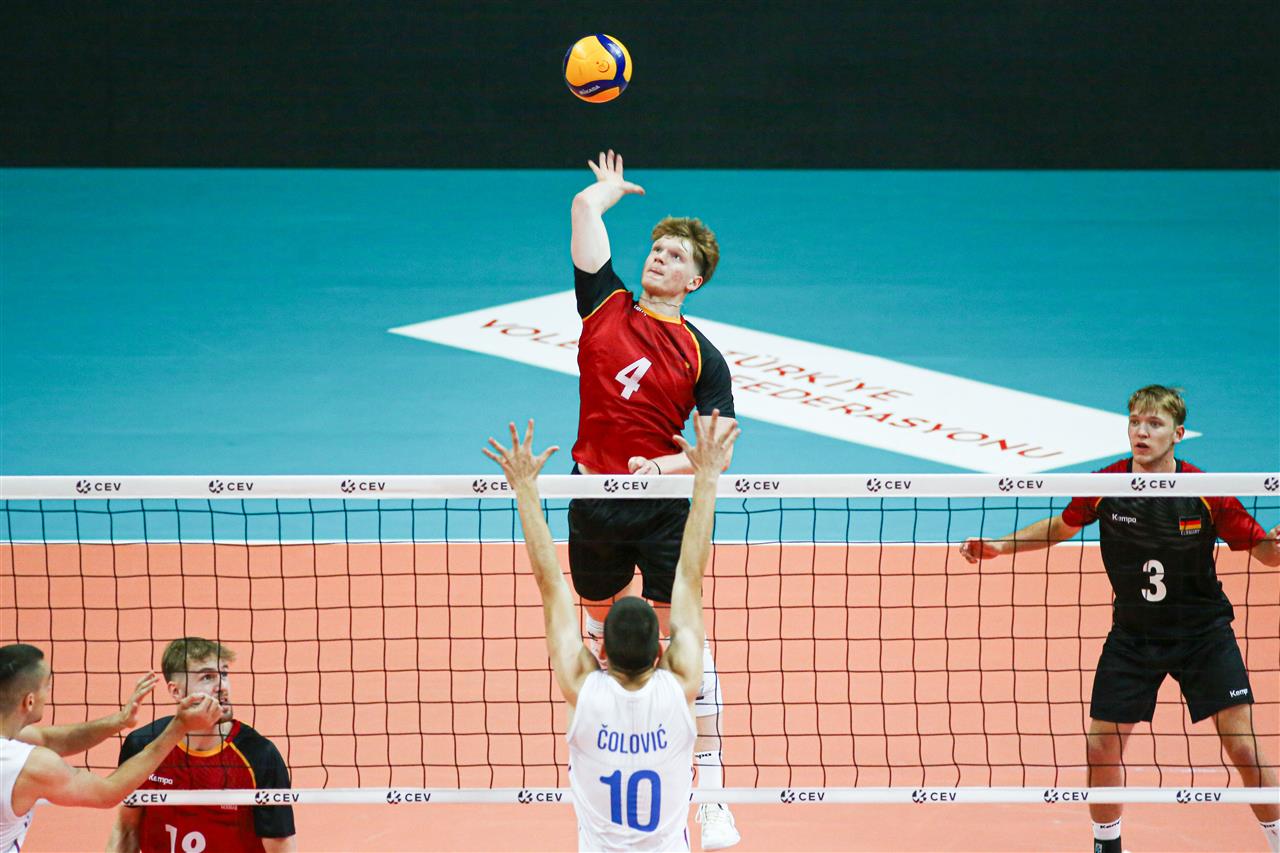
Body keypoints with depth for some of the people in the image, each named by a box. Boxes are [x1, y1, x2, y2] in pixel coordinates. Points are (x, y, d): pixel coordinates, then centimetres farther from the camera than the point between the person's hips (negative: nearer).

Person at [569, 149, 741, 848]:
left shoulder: (701, 356, -1)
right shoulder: (606, 306, 4)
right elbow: (587, 203, 0)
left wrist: (664, 465, -19)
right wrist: (610, 190, 20)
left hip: (664, 508, -3)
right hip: (595, 499, 3)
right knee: (600, 629, 16)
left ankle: (710, 794, -5)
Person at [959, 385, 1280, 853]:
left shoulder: (1205, 493, -17)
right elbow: (1062, 526, 9)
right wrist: (999, 544, 0)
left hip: (1203, 633, -2)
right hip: (1132, 635, 2)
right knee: (1101, 745, 1)